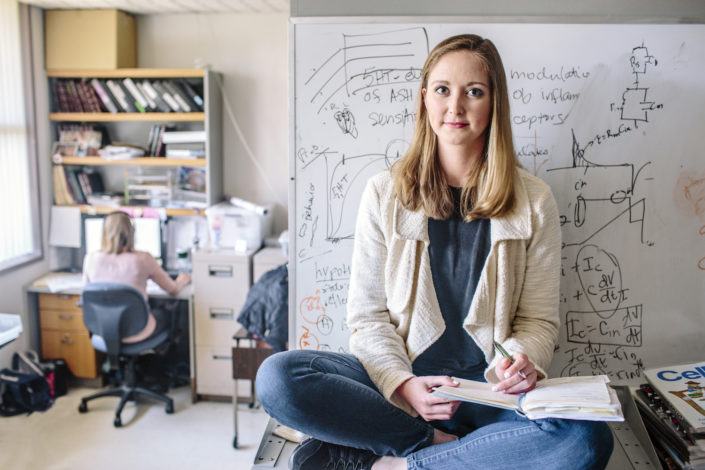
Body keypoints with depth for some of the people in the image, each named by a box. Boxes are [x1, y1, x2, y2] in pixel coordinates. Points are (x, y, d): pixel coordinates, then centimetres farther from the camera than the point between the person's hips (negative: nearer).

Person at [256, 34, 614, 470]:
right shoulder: (385, 193, 3)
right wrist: (404, 384, -17)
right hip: (396, 380, 0)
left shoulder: (534, 202, 3)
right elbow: (368, 316, 1)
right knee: (277, 377, -25)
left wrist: (523, 362, -17)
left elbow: (539, 321, 7)